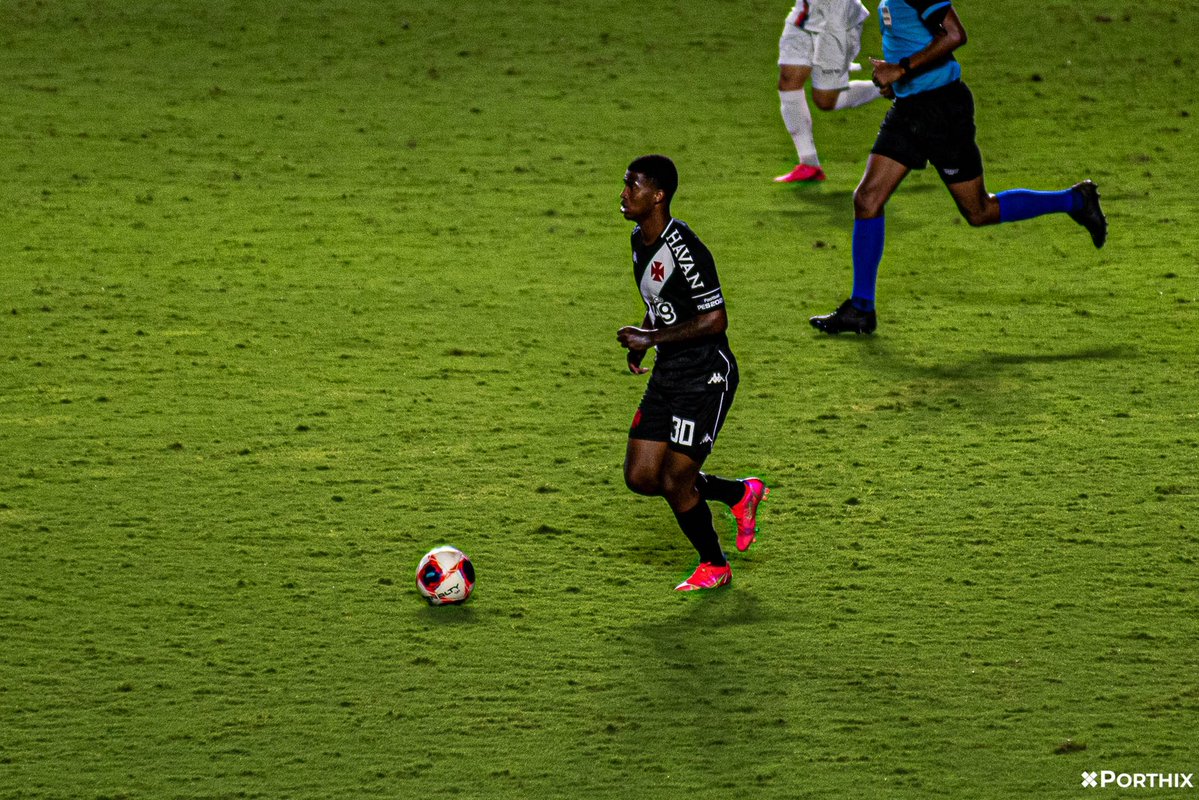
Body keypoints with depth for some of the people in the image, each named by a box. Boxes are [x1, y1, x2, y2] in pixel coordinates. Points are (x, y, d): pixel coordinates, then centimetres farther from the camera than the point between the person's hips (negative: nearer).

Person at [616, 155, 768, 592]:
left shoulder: (684, 249, -23)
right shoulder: (640, 241, 7)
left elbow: (715, 319, -24)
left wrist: (652, 338, -21)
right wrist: (641, 336, 6)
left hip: (705, 378, -9)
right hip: (667, 375, 9)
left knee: (673, 482, -6)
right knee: (640, 477, 7)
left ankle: (714, 567, 19)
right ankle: (741, 494, 27)